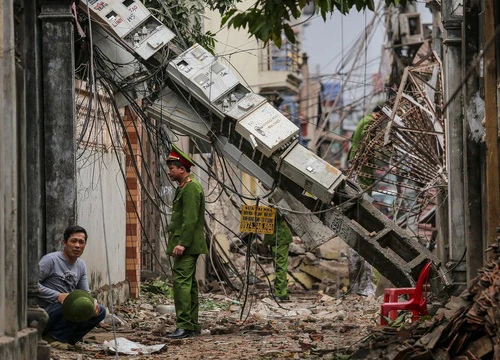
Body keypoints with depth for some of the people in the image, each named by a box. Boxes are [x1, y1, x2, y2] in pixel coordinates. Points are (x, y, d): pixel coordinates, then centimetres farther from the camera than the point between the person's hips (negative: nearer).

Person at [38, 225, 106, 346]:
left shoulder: (81, 265, 12)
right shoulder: (50, 260, -11)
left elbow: (85, 292, 15)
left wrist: (93, 302, -9)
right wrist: (58, 296, -25)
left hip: (67, 308, 8)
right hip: (46, 310, -8)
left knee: (100, 311, -3)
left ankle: (67, 339, -4)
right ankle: (52, 338, -13)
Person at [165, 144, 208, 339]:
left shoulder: (191, 188, -14)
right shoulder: (184, 188, 19)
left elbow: (190, 219, -21)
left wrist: (182, 243, -23)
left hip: (186, 246, -11)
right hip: (186, 246, 11)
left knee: (181, 282, -14)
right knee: (188, 283, 12)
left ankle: (184, 325, -16)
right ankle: (193, 325, 16)